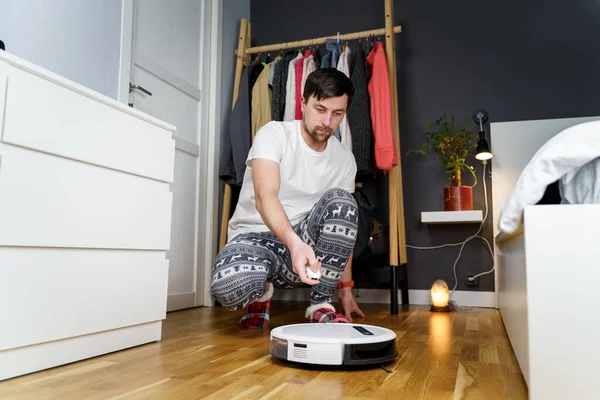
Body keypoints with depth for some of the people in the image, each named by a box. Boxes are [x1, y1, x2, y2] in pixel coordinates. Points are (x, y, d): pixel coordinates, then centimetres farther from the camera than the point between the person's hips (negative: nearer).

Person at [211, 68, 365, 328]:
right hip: (254, 236, -3)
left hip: (304, 240, 4)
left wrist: (345, 288, 8)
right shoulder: (274, 134, -12)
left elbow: (344, 226, 9)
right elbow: (264, 198, -28)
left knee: (340, 200, -26)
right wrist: (294, 242, -47)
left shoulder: (345, 159, 3)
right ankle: (260, 292, 2)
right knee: (230, 287, -38)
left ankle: (320, 305, -13)